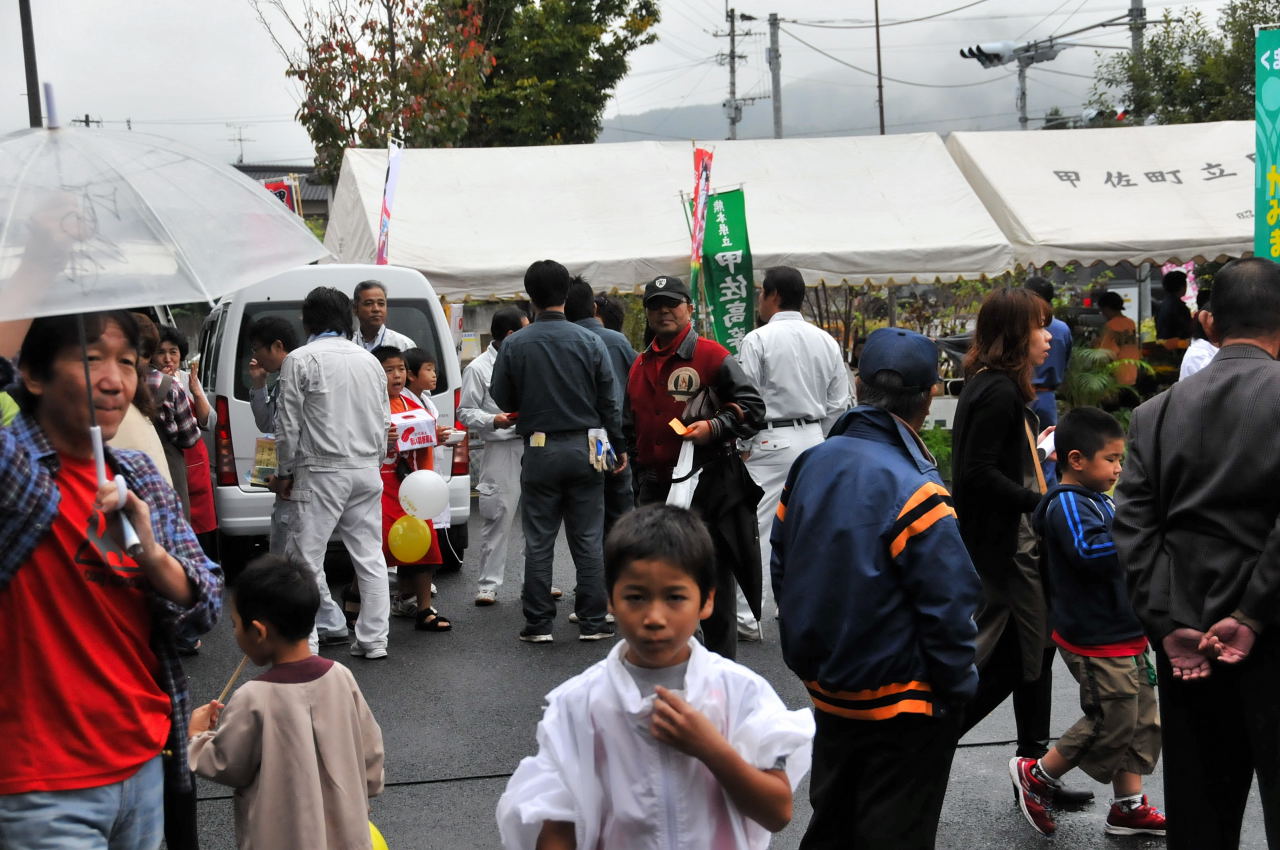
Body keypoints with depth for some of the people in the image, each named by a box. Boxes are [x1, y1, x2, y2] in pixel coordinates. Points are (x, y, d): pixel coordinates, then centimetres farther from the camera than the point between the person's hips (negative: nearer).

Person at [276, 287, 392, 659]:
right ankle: (373, 638, 10)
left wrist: (285, 471, 4)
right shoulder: (369, 360, 11)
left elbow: (289, 423, -6)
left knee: (305, 555, 3)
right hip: (367, 472, 6)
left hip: (322, 473, -6)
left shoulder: (301, 359, -5)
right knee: (369, 556, 9)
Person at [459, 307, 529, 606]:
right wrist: (493, 421, -17)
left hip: (533, 447, 6)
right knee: (498, 520, -6)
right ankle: (488, 585, 1)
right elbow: (465, 413, -3)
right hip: (501, 450, -6)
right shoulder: (478, 368, -2)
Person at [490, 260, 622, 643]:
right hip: (583, 449, 1)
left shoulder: (514, 345, -5)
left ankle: (538, 623, 10)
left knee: (538, 543, 7)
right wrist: (618, 446, 10)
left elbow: (502, 400, 3)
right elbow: (608, 400, 0)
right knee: (588, 540, 7)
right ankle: (592, 622, 9)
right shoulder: (589, 341, -4)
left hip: (539, 450, 0)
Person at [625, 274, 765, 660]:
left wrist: (715, 427, -20)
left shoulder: (712, 356, -5)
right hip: (655, 488, 6)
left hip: (707, 485, -6)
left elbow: (753, 406, -7)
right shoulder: (639, 366, 15)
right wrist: (639, 468, 20)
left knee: (713, 583, 1)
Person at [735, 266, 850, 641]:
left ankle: (746, 618, -4)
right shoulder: (826, 341, 9)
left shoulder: (758, 340, -8)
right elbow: (838, 403, 11)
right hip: (813, 438, 6)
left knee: (755, 529, -3)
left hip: (771, 441, -6)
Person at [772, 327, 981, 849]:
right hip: (903, 706, -6)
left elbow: (783, 571, 7)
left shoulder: (810, 465, -3)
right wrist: (957, 688, -5)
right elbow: (947, 610, -21)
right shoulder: (913, 493, -23)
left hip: (827, 691, 6)